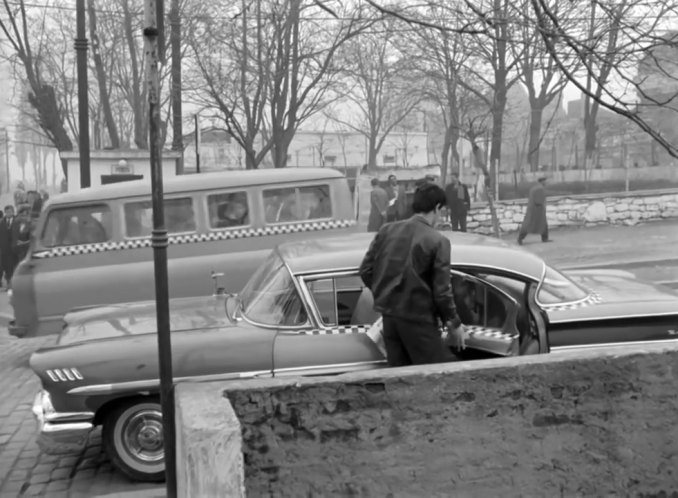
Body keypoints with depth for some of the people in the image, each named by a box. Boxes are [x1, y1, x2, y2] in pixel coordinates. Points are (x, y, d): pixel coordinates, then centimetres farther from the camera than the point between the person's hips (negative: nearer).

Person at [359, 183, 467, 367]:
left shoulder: (386, 230, 2)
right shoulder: (437, 241, -12)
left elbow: (366, 270, 4)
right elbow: (441, 290, -11)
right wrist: (454, 324, 1)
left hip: (388, 316, 6)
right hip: (418, 318, -6)